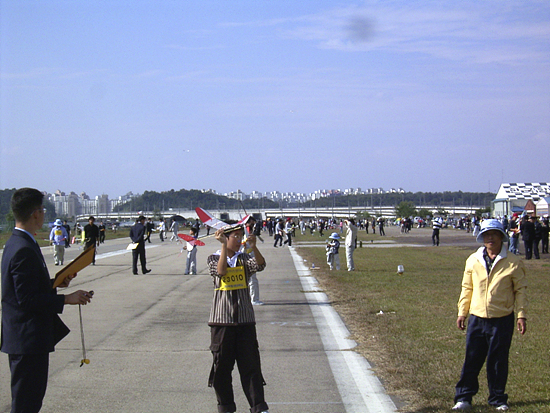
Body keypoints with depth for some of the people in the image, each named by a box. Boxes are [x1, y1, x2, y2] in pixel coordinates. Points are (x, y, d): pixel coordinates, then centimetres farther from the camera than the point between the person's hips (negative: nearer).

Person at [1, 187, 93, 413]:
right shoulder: (24, 250, -21)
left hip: (22, 336, 11)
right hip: (28, 339, -11)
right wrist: (67, 299, -19)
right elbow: (27, 299, -24)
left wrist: (55, 283, 13)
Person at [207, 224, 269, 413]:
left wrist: (253, 247, -28)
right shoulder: (214, 258, 2)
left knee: (251, 363, 0)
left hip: (245, 319, 2)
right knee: (222, 364, 4)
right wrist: (224, 246, -22)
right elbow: (221, 271, -19)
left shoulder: (244, 258, 8)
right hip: (222, 320, -2)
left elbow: (260, 265, -12)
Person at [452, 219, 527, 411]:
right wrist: (462, 312, 10)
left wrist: (521, 315, -2)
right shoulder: (473, 260, 6)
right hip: (477, 318, 2)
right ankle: (464, 397, 14)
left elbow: (520, 290, 3)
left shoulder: (513, 262, -2)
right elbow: (467, 288, 13)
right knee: (471, 360, 4)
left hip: (502, 321, -2)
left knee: (498, 361, 6)